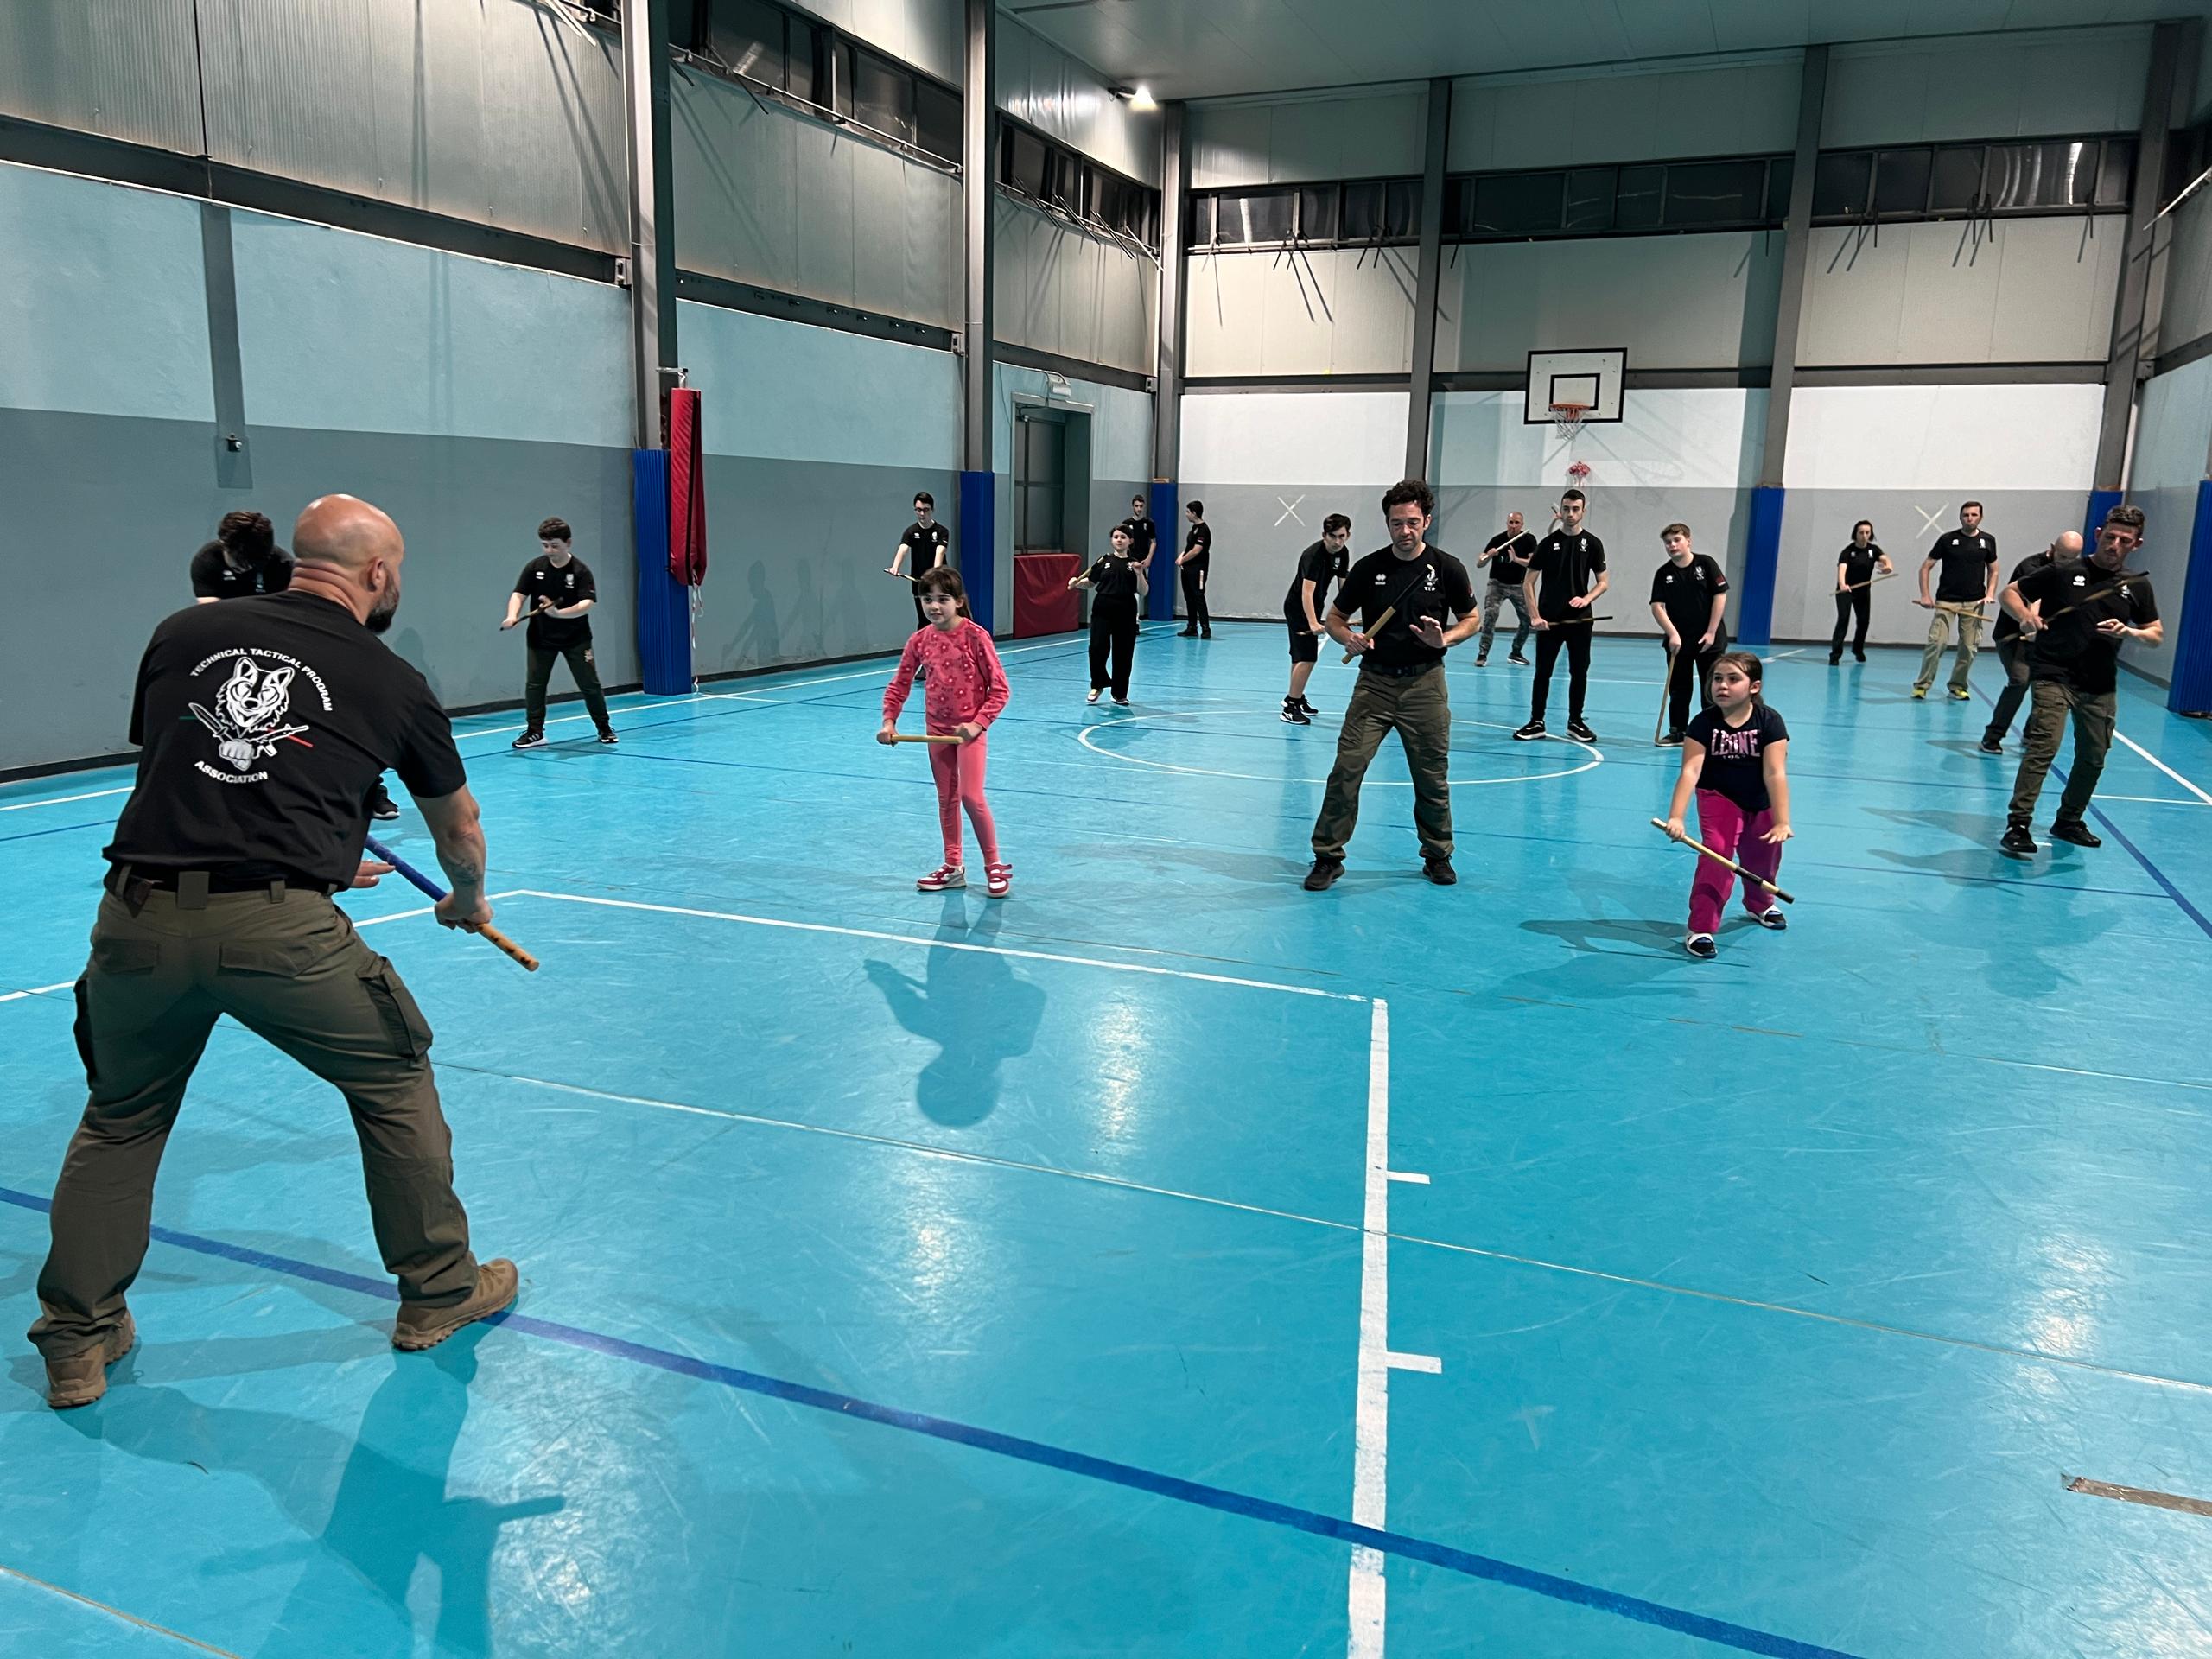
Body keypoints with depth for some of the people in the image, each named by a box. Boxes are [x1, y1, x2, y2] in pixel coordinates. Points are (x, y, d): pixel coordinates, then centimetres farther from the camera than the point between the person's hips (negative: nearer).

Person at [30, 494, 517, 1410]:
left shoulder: (182, 634, 13)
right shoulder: (391, 682, 8)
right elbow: (458, 829, 22)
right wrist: (467, 902, 44)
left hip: (139, 916, 3)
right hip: (278, 930, -3)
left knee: (120, 1122, 25)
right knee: (395, 1083, 20)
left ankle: (76, 1343, 34)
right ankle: (439, 1291, 31)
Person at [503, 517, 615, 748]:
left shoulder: (581, 571, -14)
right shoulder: (534, 567, -5)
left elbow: (586, 605, -25)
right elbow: (519, 594, -7)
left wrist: (558, 613, -41)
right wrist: (512, 616, -28)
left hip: (575, 638, -2)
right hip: (541, 636, 3)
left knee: (589, 684, 2)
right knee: (534, 683, 2)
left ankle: (604, 728, 19)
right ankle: (534, 731, 12)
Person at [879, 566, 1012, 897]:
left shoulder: (975, 636, -14)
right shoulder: (920, 641, 0)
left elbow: (1000, 688, -12)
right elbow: (899, 685, 9)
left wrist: (978, 724, -19)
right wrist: (889, 721, -5)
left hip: (969, 729, -5)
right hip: (937, 729, 5)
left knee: (972, 796, -13)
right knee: (946, 799, 12)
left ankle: (995, 866, 3)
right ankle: (953, 866, 24)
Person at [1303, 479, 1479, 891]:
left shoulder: (1447, 568, -3)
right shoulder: (1368, 568, 0)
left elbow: (1472, 618, 9)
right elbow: (1334, 617, 9)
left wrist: (1444, 640, -12)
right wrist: (1348, 638, -13)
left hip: (1424, 682, 0)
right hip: (1375, 680, 0)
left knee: (1432, 777, 7)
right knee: (1346, 769, -8)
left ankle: (1437, 855, 27)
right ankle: (1328, 857, 2)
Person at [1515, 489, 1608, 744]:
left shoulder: (1592, 544, 3)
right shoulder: (1548, 543, 1)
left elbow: (1603, 582, 6)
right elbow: (1529, 582, 1)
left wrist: (1586, 599, -15)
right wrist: (1535, 616, -9)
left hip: (1580, 619, 1)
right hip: (1549, 620, -1)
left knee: (1579, 672, 6)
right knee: (1543, 671, 2)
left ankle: (1575, 721, 18)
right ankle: (1536, 722, 9)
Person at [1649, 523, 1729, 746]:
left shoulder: (1705, 564, -6)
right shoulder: (1663, 573, -1)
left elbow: (1720, 596, -7)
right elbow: (1657, 606, -6)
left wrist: (1711, 632, -10)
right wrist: (1672, 634, -19)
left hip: (1709, 640, -2)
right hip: (1678, 642, 3)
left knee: (1711, 690, 1)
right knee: (1678, 690, 9)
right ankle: (1678, 732, 20)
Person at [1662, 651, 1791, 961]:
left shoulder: (1769, 721, -23)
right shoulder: (1704, 723, -22)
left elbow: (1775, 773, -29)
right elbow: (1690, 771, -30)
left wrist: (1781, 822, -36)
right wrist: (1676, 817, -41)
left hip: (1761, 802, 2)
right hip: (1719, 798, -2)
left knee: (1763, 860, 19)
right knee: (1717, 854, -22)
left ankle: (1760, 903, 52)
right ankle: (1700, 928, -15)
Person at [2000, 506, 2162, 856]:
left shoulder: (2137, 586, 8)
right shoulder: (2063, 573, -3)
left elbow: (2157, 635, 12)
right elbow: (2010, 593, 3)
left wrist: (2128, 632, -11)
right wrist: (2026, 617, -18)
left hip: (2101, 686, 5)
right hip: (2053, 675, -5)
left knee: (2093, 757, 11)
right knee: (2043, 746, -19)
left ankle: (2069, 821, 30)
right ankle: (2017, 825, -20)